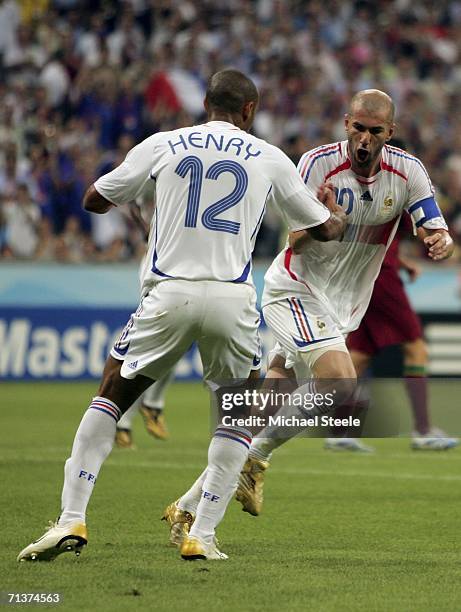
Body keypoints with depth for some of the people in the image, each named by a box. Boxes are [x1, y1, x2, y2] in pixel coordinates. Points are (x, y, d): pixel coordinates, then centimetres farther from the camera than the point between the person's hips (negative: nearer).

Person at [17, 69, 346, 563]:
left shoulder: (162, 145, 10)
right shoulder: (269, 158, 12)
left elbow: (95, 200, 16)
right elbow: (324, 229, 23)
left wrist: (123, 194, 38)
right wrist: (336, 212, 47)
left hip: (169, 295, 0)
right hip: (232, 299, 0)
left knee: (111, 397, 15)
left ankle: (72, 519, 2)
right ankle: (202, 536, 8)